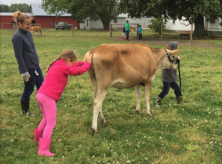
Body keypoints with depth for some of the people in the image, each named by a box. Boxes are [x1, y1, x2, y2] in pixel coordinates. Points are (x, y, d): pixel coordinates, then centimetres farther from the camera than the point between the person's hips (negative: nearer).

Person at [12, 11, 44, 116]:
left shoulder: (28, 33, 9)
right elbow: (18, 55, -18)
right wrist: (24, 71, -19)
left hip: (35, 66, 8)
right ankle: (24, 111, 22)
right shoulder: (17, 37, -16)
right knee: (29, 89, 4)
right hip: (28, 68, -8)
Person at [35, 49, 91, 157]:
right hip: (48, 97, -10)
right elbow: (78, 71, -5)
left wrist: (84, 62, 26)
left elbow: (73, 67, 30)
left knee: (46, 118, 30)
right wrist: (88, 63, 9)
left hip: (40, 94, 10)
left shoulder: (56, 65, 20)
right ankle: (43, 149, -10)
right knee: (51, 123, -5)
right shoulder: (63, 67, -7)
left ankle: (38, 137, 49)